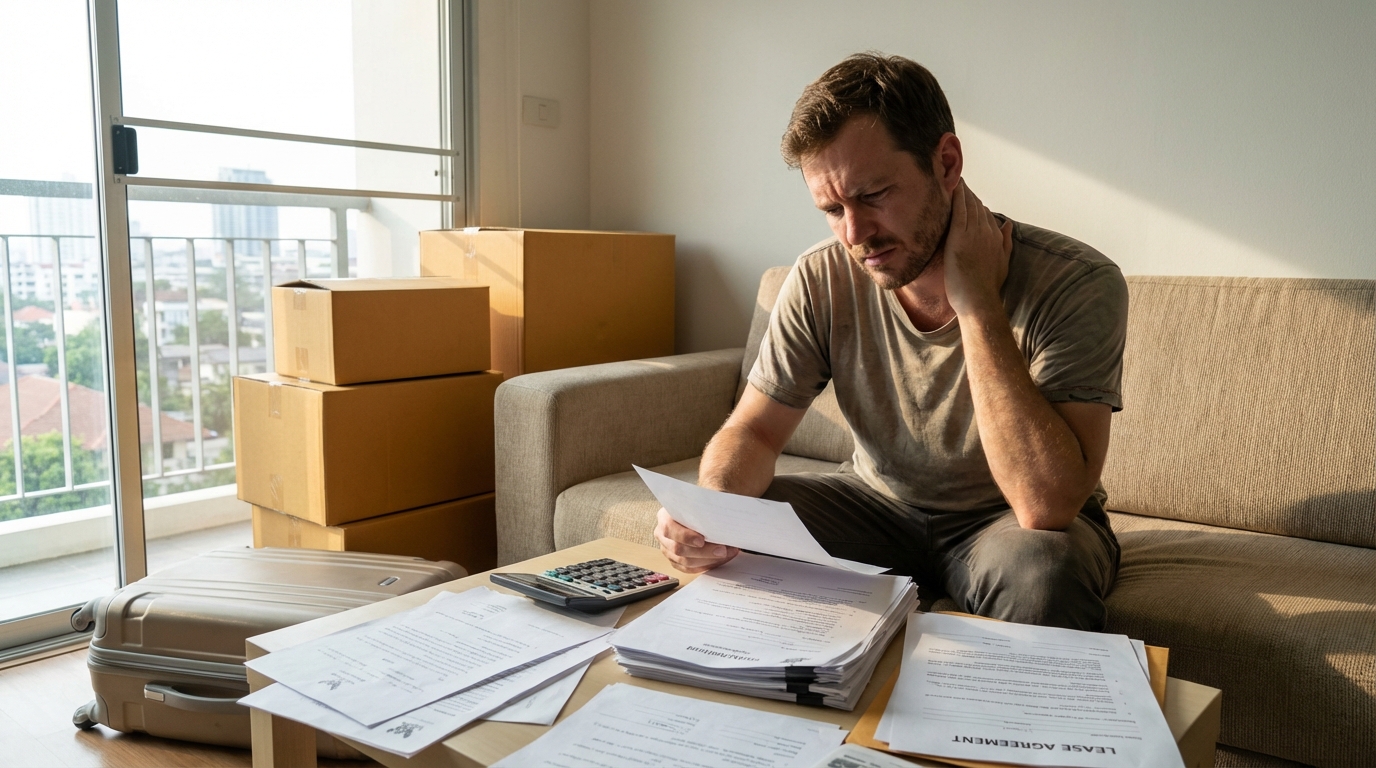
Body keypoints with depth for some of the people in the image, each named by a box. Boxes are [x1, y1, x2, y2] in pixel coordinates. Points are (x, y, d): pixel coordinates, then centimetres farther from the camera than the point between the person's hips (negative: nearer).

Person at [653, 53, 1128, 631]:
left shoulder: (1077, 285, -25)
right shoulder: (822, 281, -13)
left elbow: (1047, 505, -35)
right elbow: (753, 431, -6)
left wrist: (975, 299, -34)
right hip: (879, 502, 3)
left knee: (1043, 568, -36)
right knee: (729, 540, -18)